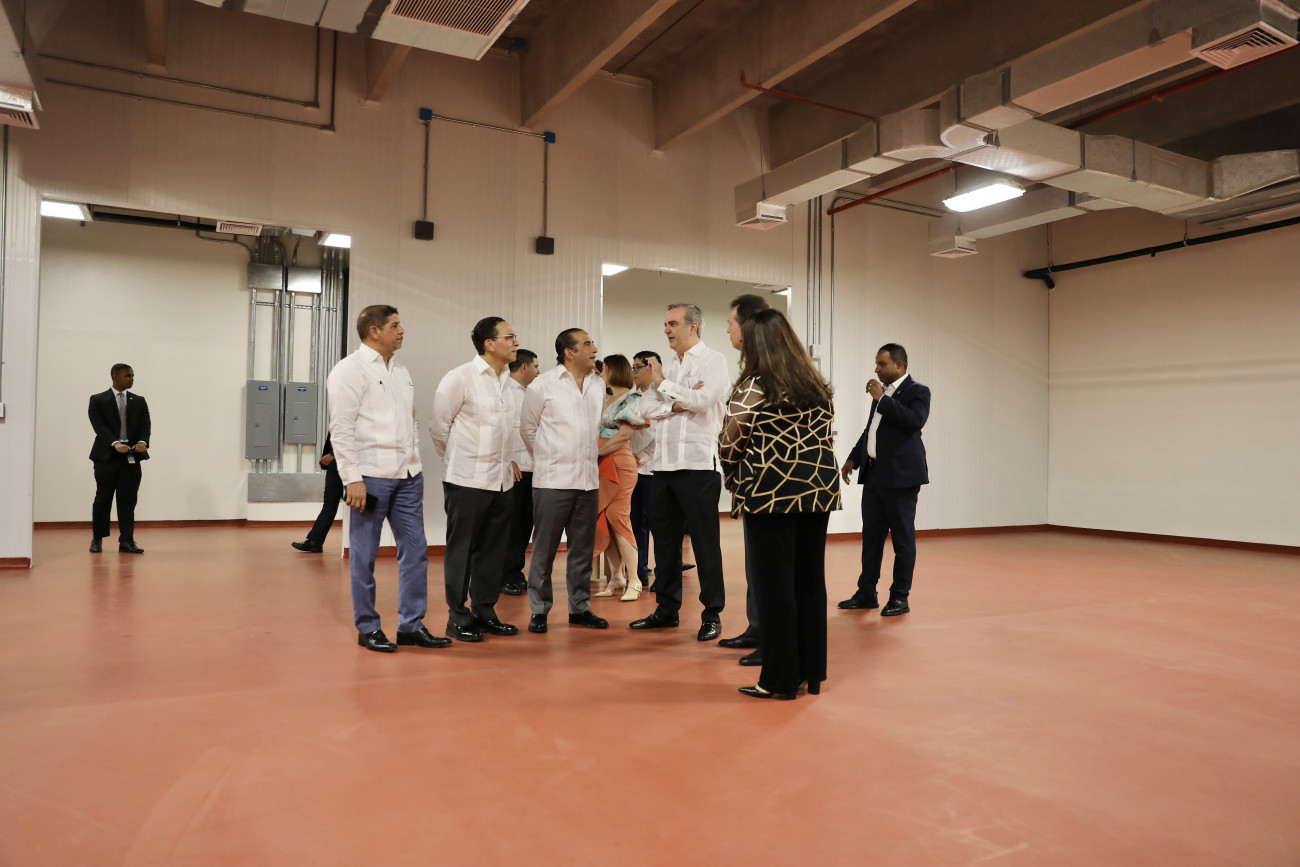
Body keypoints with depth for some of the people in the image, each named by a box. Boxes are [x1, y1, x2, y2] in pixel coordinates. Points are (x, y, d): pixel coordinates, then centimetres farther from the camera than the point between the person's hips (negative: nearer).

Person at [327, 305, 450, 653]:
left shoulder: (401, 371, 17)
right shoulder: (350, 370, -6)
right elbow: (341, 428, -11)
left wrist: (415, 463, 13)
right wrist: (352, 478, -16)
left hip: (407, 476, 7)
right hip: (371, 476, -7)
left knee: (415, 549, 7)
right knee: (365, 555, 4)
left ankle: (411, 624, 17)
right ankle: (368, 628, 16)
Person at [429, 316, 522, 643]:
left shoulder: (507, 380, 9)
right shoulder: (460, 377, -10)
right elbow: (438, 425, -4)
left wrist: (503, 459, 15)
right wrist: (456, 460, 7)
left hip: (501, 479, 6)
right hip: (468, 480, -6)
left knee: (493, 550, 12)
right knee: (461, 550, 3)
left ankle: (484, 612, 23)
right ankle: (458, 618, 14)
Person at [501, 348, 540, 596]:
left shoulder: (530, 393, 18)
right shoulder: (504, 391, -6)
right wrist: (508, 460, -15)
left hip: (531, 468, 7)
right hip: (512, 467, -7)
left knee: (525, 523, 10)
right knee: (510, 523, -1)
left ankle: (516, 573, 20)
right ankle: (505, 578, 8)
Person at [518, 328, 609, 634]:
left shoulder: (598, 384, 10)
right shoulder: (543, 385, -6)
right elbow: (527, 428, 3)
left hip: (588, 479, 5)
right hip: (553, 480, -5)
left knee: (583, 548, 11)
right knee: (545, 549, 2)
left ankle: (580, 607, 22)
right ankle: (539, 610, 12)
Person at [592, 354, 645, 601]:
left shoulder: (632, 399, -4)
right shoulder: (605, 400, 20)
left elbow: (624, 435, -13)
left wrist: (596, 451, -15)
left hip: (619, 464, -7)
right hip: (600, 465, 7)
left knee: (617, 517, -11)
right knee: (602, 520, 4)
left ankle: (633, 581, -6)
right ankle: (616, 578, 10)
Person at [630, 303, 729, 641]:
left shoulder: (712, 360, -2)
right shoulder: (668, 365, 17)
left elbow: (702, 400, -19)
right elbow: (646, 407, 7)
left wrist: (663, 384, -7)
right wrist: (677, 403, -10)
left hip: (697, 462, -7)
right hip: (664, 462, 7)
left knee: (704, 540, -2)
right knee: (665, 537, 12)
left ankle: (712, 614, 8)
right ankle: (667, 609, 24)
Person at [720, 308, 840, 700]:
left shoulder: (752, 387, -8)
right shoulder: (817, 386, 11)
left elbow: (730, 444, -6)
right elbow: (827, 437, 15)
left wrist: (734, 476, 11)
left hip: (771, 491, -6)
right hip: (817, 490, 6)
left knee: (774, 585, 2)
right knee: (810, 581, 12)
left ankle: (781, 679, 9)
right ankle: (811, 673, 22)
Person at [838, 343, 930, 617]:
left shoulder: (917, 391, -6)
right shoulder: (881, 392, 16)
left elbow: (916, 420, -25)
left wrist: (882, 399, -20)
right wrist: (853, 458, 19)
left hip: (900, 475, -7)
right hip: (873, 474, 8)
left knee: (902, 537, 1)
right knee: (871, 535, 10)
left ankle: (900, 597, 9)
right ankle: (867, 593, 18)